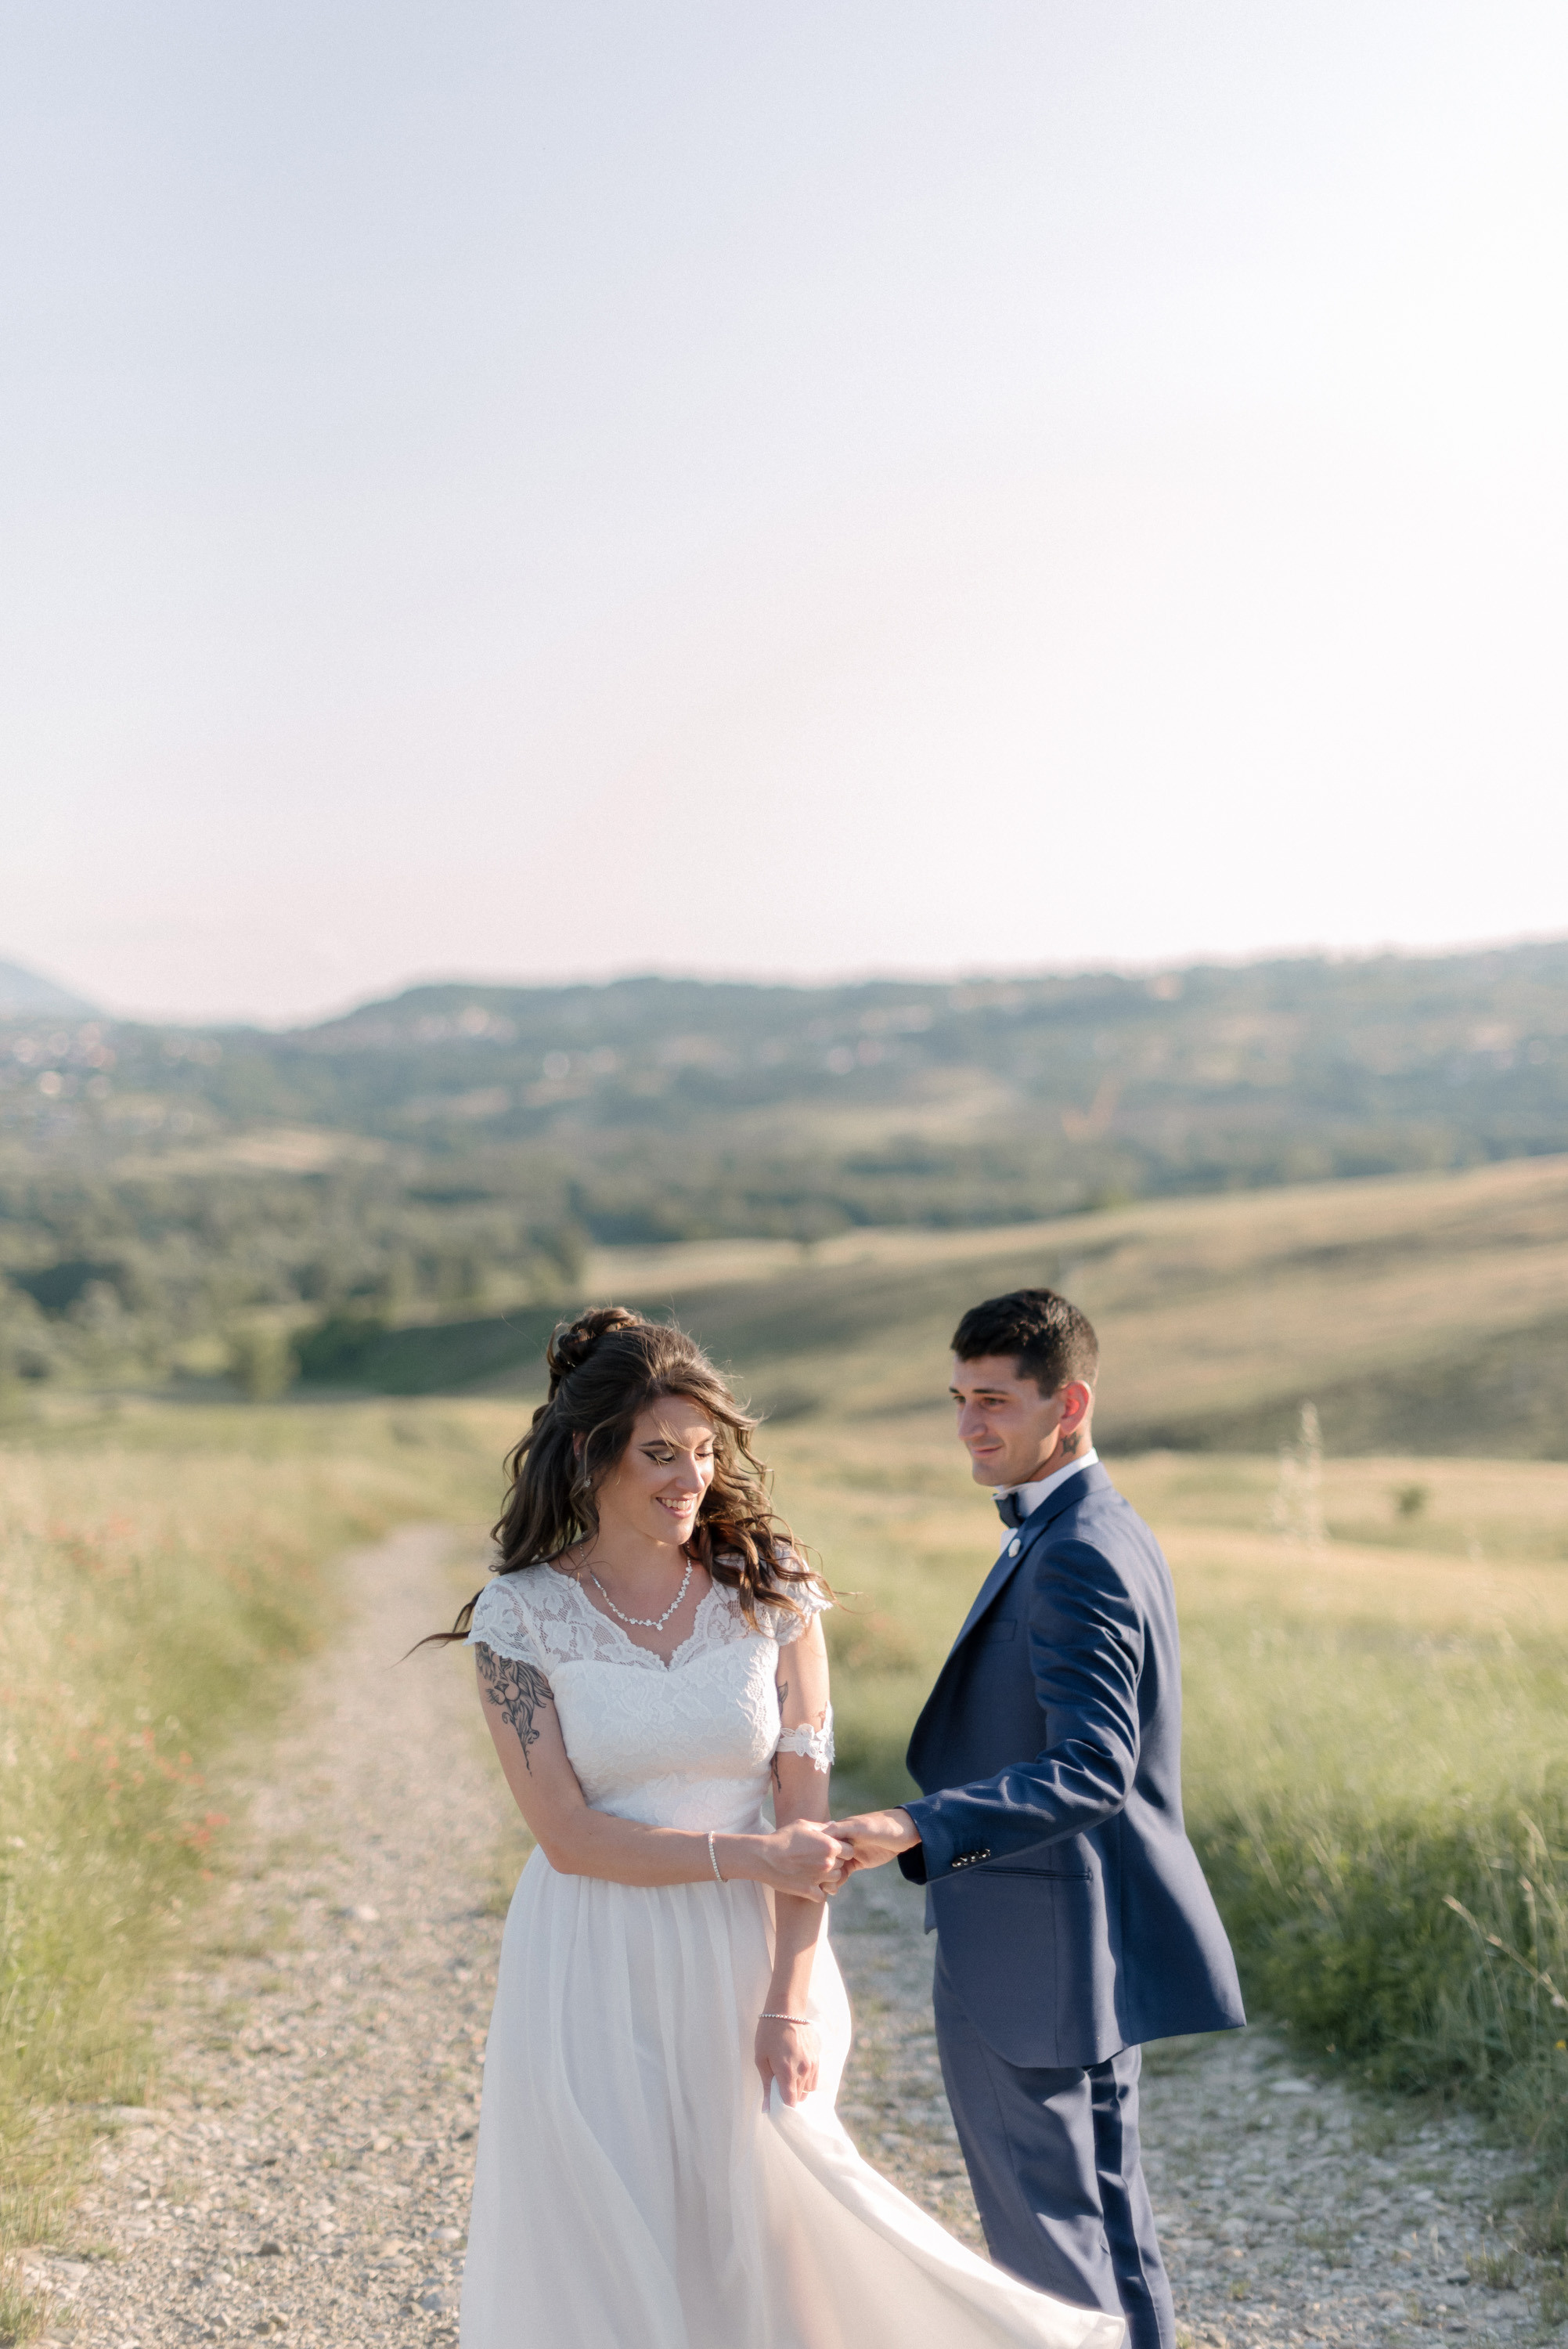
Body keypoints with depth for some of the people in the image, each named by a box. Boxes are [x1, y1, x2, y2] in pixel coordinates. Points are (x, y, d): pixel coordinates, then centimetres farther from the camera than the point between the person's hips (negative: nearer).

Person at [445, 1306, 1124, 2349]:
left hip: (741, 1963, 1)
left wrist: (789, 2006, -11)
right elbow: (570, 1837, -10)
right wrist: (748, 1856, -15)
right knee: (603, 2258, 4)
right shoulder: (522, 1615, -6)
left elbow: (805, 1815, -5)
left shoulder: (771, 1593, -2)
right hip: (592, 1979, -1)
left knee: (765, 2232, 4)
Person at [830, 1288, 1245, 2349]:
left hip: (1033, 1957, -10)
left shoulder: (1079, 1556, -22)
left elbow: (1088, 1770, -32)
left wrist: (911, 1829, -41)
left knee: (1042, 2219, 1)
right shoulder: (1106, 1533, 11)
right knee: (1103, 2203, 19)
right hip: (1090, 1944, 10)